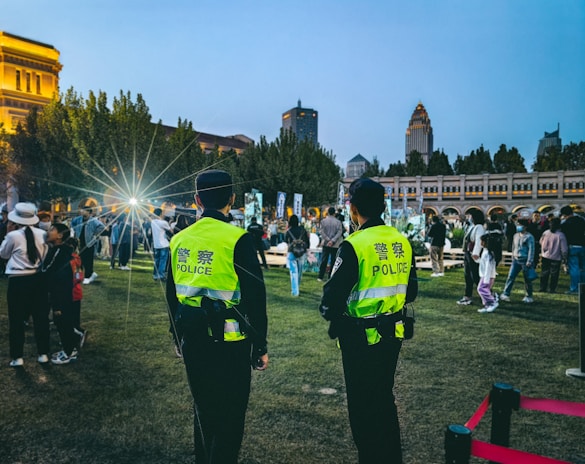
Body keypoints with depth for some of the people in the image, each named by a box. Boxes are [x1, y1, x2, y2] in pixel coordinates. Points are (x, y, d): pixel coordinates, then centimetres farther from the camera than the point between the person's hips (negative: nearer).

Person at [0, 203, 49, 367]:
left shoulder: (13, 236, -12)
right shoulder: (42, 234, -1)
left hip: (18, 281, -3)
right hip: (37, 279, 3)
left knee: (16, 320, 10)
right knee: (41, 317, 11)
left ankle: (17, 357, 17)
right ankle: (43, 354, 19)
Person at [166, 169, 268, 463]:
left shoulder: (180, 239, 1)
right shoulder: (237, 239, -16)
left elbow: (172, 293, 10)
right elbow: (254, 297, -16)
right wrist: (260, 346, -6)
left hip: (193, 341, 6)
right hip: (228, 342, -6)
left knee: (203, 410, 24)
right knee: (229, 417, 11)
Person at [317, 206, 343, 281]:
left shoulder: (323, 221, 0)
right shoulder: (338, 222, -3)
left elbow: (322, 232, -6)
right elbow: (339, 232, -10)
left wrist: (328, 240, -9)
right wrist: (332, 241, -14)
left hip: (326, 244, 1)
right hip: (335, 245, -1)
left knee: (324, 260, 5)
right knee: (333, 261, 7)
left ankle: (320, 277, 4)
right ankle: (330, 276, 9)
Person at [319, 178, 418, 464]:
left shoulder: (354, 245, -20)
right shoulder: (402, 241, 1)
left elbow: (332, 301, -19)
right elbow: (411, 292, 10)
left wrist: (329, 312, 1)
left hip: (361, 338, -7)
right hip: (393, 333, 7)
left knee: (363, 405, 11)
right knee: (384, 397, 24)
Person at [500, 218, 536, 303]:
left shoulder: (529, 237, -8)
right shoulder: (516, 236, 11)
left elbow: (531, 249, -13)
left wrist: (529, 261, -17)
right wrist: (513, 257, 18)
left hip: (525, 261, -5)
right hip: (516, 260, 6)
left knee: (527, 280, 5)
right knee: (510, 277, -3)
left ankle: (529, 297, 17)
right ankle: (506, 294, -2)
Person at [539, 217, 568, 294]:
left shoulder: (545, 233, -6)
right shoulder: (561, 235, -16)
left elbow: (541, 242, 9)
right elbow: (564, 249, -11)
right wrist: (564, 257, 2)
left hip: (545, 256, 3)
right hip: (556, 258, -3)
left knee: (544, 272, 12)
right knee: (554, 274, 7)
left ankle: (543, 287, 15)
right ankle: (552, 289, 10)